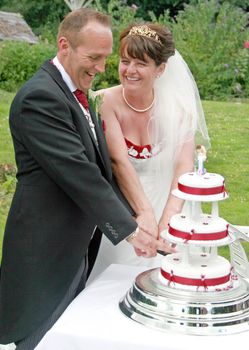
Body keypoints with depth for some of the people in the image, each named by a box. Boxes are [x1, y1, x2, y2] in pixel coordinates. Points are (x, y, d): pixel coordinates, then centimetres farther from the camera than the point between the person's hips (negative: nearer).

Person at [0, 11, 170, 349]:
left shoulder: (74, 94, 12)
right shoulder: (39, 97, -20)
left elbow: (95, 169, 12)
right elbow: (77, 172, -25)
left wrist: (131, 216, 1)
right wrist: (129, 229, -22)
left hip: (76, 246, 9)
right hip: (47, 252, -9)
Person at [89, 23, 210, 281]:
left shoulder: (178, 109, -9)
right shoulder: (105, 102, -12)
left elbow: (184, 168, -18)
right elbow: (119, 161, -21)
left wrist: (167, 220, -33)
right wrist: (145, 213, -32)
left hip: (164, 207, 1)